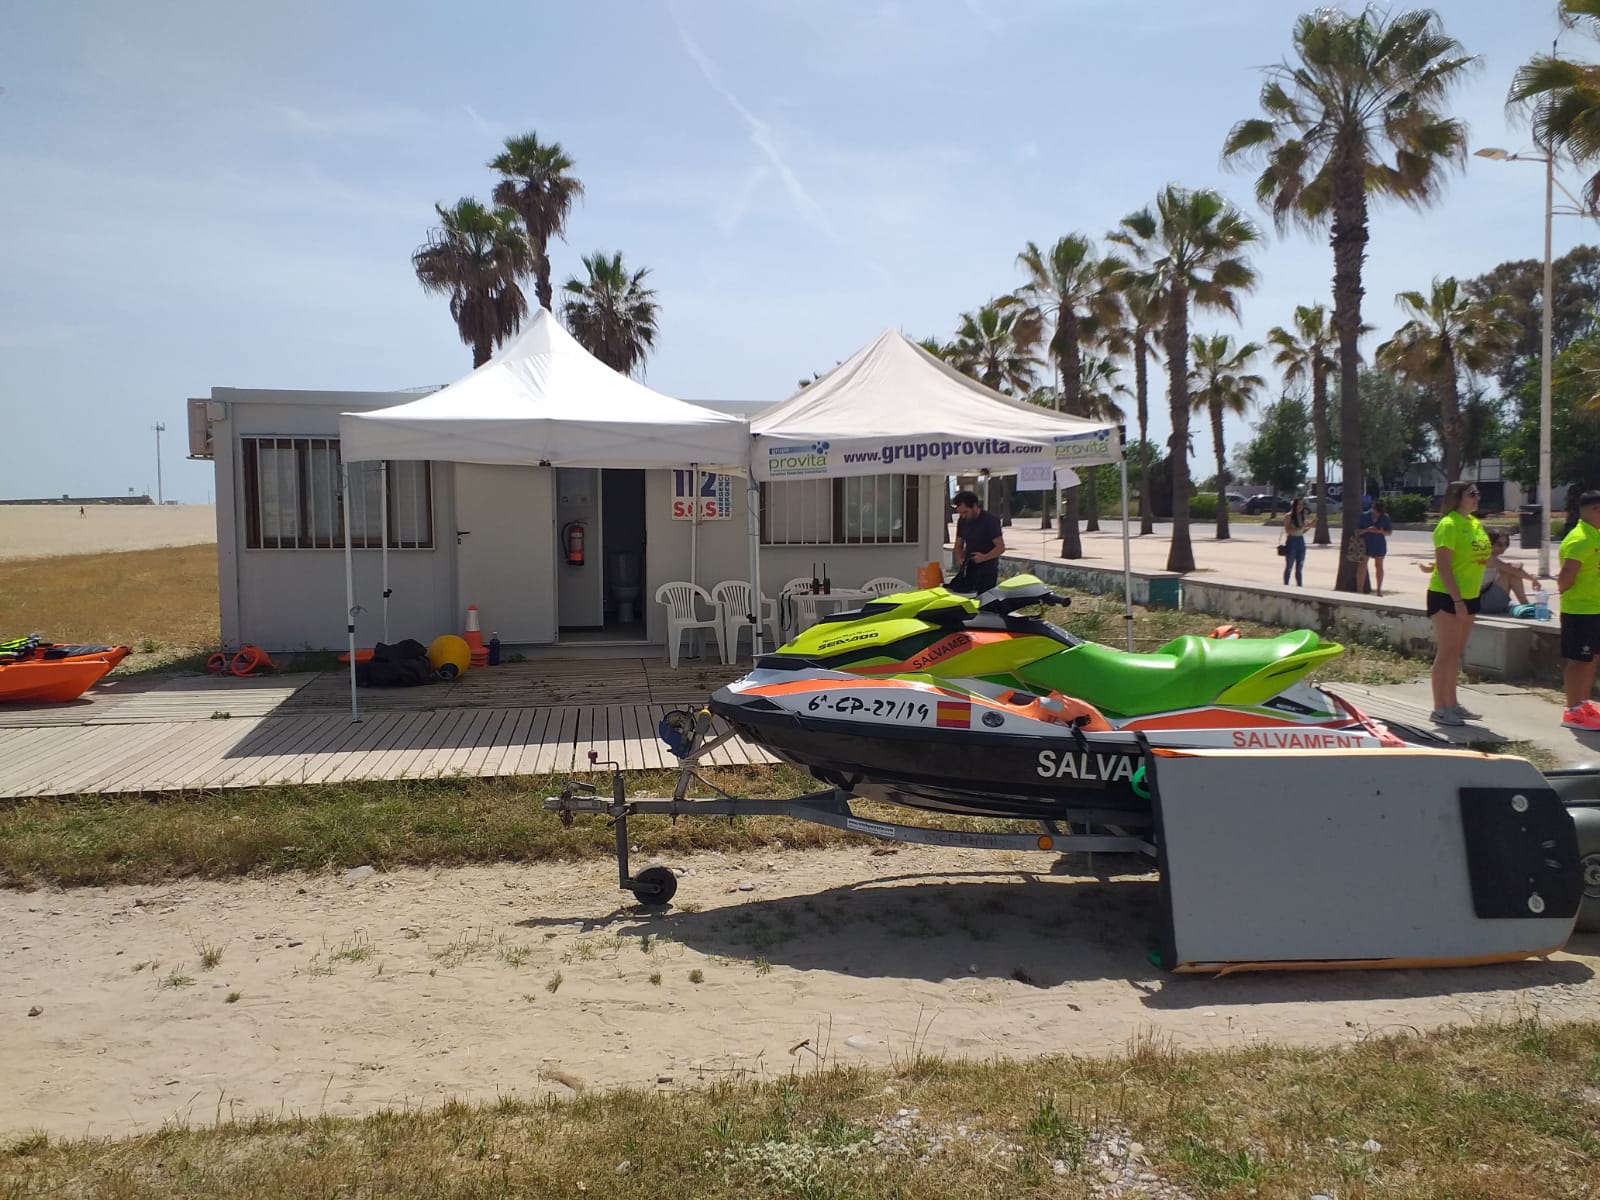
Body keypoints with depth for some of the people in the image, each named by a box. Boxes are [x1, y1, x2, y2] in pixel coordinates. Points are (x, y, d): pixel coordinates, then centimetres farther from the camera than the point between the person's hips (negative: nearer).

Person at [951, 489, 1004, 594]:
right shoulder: (962, 521, 9)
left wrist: (984, 557, -26)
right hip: (968, 569, 6)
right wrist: (959, 559, 0)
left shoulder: (990, 520, -10)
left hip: (987, 571, -6)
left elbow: (1001, 547, -12)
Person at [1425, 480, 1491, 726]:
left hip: (1468, 597, 8)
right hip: (1446, 597, -8)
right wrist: (1457, 600, -22)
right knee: (1446, 652, -5)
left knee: (1456, 653, 15)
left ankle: (1452, 703, 24)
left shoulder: (1476, 524, 10)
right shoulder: (1449, 525, -15)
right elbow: (1443, 566, -20)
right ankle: (1439, 708, 0)